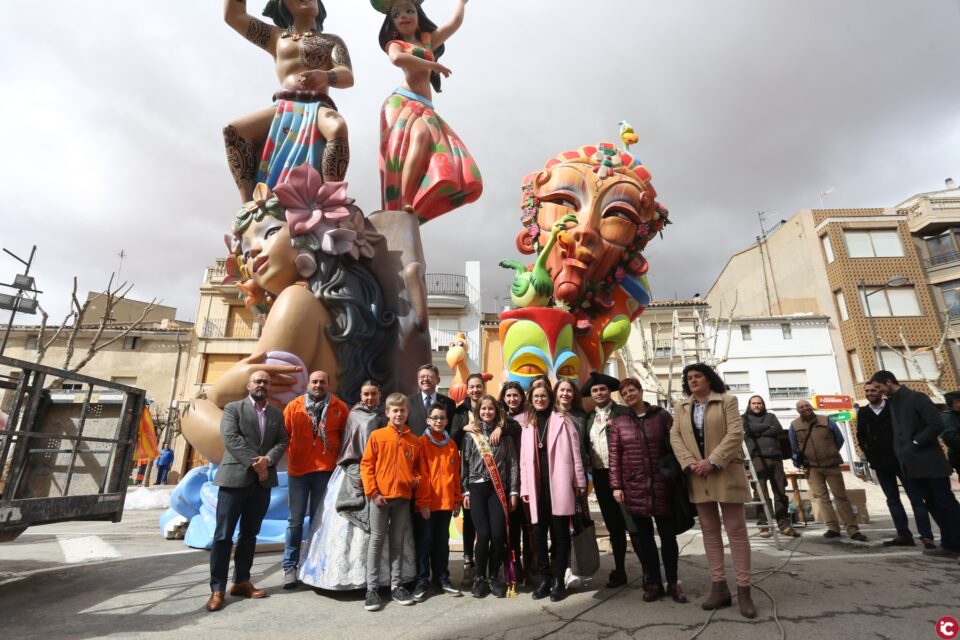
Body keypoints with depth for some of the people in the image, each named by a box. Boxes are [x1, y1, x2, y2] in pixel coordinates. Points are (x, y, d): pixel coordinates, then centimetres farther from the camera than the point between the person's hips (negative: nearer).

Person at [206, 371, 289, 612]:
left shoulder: (277, 414, 14)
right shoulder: (233, 408, 2)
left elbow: (282, 442, 6)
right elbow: (231, 438, -10)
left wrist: (267, 460, -13)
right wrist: (254, 463, -16)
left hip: (263, 481, 4)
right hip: (235, 477, -4)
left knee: (250, 534, 11)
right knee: (224, 535, -2)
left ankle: (242, 581, 21)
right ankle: (217, 589, 6)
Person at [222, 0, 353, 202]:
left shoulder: (332, 40, 21)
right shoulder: (276, 37, 30)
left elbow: (348, 76, 3)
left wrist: (325, 76, -21)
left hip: (317, 107, -3)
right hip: (282, 109, 3)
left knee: (338, 127, -39)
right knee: (233, 130, -21)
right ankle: (248, 204, -24)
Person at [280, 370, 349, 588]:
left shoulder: (339, 408, -1)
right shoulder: (294, 406, -1)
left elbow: (346, 436, 6)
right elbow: (283, 435, 4)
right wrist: (291, 456, -1)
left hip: (326, 470, 0)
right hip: (298, 469, 0)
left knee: (320, 520, 9)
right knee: (296, 520, 7)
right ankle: (290, 566, 18)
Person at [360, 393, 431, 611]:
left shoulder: (415, 442, 4)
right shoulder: (377, 436, -3)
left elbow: (422, 473, 5)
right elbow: (366, 465, -4)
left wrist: (423, 501, 4)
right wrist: (372, 492, -10)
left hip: (404, 498, 2)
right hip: (380, 497, -2)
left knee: (398, 542, 12)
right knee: (376, 541, 4)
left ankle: (396, 586, 22)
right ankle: (371, 589, 11)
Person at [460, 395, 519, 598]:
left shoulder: (505, 434, 6)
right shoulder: (470, 435, 6)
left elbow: (512, 463, 5)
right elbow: (465, 464, 7)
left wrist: (513, 491, 0)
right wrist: (465, 491, 3)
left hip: (499, 488, 1)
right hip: (477, 487, 0)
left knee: (498, 534, -3)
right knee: (483, 534, -4)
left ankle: (494, 577, 17)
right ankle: (480, 578, 16)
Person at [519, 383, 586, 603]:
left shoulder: (562, 420, 2)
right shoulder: (527, 425, 13)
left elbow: (574, 452, 0)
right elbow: (524, 459, 11)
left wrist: (580, 482, -4)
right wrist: (525, 488, 7)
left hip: (558, 485, -3)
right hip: (537, 486, 4)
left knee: (559, 533, 3)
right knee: (540, 534, 9)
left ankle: (558, 580, 15)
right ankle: (545, 578, 21)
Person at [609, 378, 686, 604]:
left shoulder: (662, 416, 2)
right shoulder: (618, 423, 4)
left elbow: (675, 446, 2)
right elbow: (614, 456, 2)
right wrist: (616, 486, -3)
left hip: (662, 485, -1)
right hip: (634, 488, 1)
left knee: (668, 535, 9)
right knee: (643, 537, 8)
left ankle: (673, 582, 24)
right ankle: (654, 583, 22)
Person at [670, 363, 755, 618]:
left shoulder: (727, 401, 0)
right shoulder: (681, 407, 11)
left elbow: (735, 434, -11)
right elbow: (675, 437, 2)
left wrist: (713, 461, -19)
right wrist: (691, 463, -13)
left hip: (726, 473, -4)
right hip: (697, 475, 4)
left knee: (736, 530, 0)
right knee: (709, 530, 8)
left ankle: (743, 590, 7)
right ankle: (719, 587, 15)